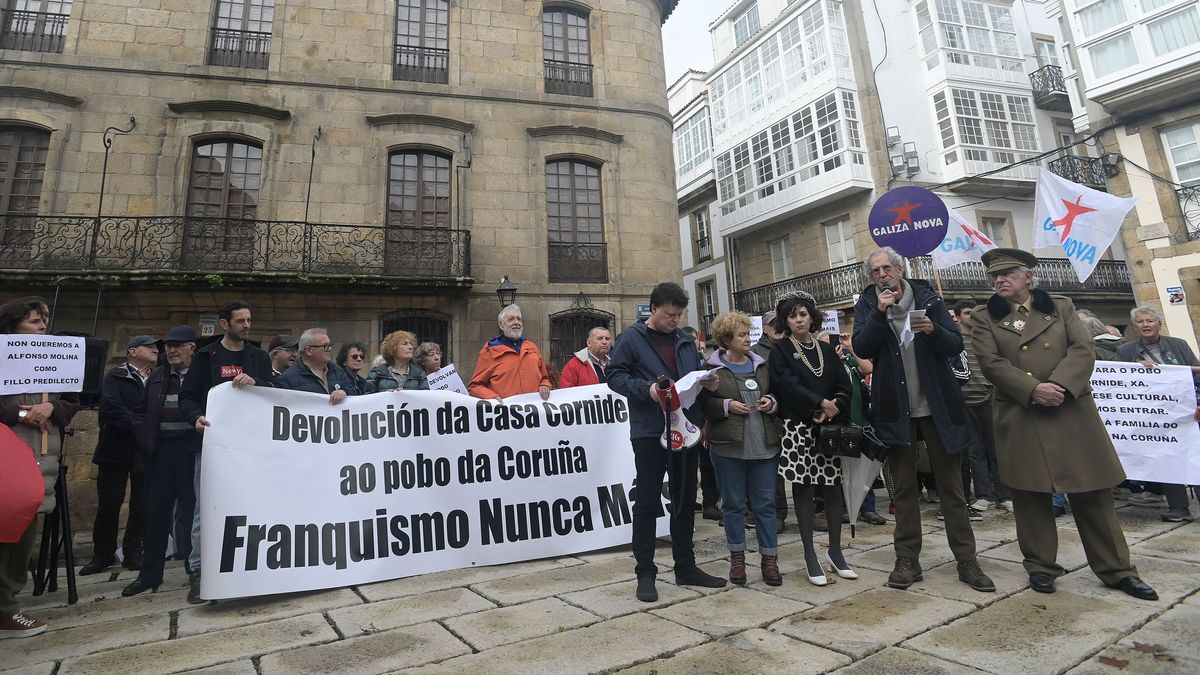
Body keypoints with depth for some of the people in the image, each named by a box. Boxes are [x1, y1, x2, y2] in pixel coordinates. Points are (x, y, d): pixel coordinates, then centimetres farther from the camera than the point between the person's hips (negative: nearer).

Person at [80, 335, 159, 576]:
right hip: (116, 449, -2)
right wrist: (140, 426, -19)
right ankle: (103, 554, 20)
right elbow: (111, 408, -14)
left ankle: (133, 553, 17)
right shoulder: (115, 377, 1)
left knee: (141, 504, 6)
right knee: (109, 504, 5)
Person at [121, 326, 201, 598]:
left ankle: (196, 569, 14)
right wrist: (143, 438, 5)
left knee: (192, 509, 2)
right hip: (161, 448, 5)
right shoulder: (157, 376, 14)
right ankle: (150, 573, 22)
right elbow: (140, 410, 19)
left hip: (192, 449, -5)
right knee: (157, 511, 11)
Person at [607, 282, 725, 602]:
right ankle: (645, 573, 13)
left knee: (685, 501, 14)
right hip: (649, 432, -6)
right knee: (647, 503, 1)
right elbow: (614, 375, -7)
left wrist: (707, 383, 0)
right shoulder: (632, 338, -3)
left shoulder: (686, 341, 14)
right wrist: (646, 389, -21)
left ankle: (686, 567, 28)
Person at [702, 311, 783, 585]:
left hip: (764, 445, 3)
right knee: (733, 503, 8)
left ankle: (769, 558, 19)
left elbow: (778, 395, 19)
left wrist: (771, 402, -2)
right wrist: (727, 406, -16)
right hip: (728, 447, -3)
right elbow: (702, 405, -3)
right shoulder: (712, 368, -2)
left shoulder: (761, 365, 10)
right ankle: (737, 557, 23)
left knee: (766, 503, 7)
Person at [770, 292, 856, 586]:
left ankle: (835, 551, 19)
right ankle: (810, 556, 8)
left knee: (833, 487, 5)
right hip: (797, 429, -3)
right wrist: (821, 403, -18)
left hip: (829, 428, 4)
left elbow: (844, 386, 6)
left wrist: (832, 409, -12)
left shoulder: (827, 349, 14)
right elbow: (787, 385, -12)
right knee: (803, 488, 0)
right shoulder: (779, 350, 2)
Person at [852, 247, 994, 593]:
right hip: (895, 409, 0)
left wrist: (932, 330, -21)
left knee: (951, 485, 7)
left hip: (937, 405, 0)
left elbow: (956, 346, -2)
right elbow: (862, 348, -11)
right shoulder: (867, 304, 2)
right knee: (904, 487, 8)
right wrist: (880, 312, -19)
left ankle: (967, 561, 17)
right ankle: (907, 560, 16)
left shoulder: (928, 298, 2)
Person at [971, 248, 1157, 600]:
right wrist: (1033, 390, -18)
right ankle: (1040, 565, 18)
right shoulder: (984, 318, 5)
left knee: (1091, 492, 7)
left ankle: (1116, 569, 21)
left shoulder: (1061, 307, 12)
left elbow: (1082, 350, 0)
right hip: (1020, 419, -1)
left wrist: (1059, 385, -16)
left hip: (1071, 413, 2)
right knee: (1030, 494, 5)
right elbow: (991, 362, -6)